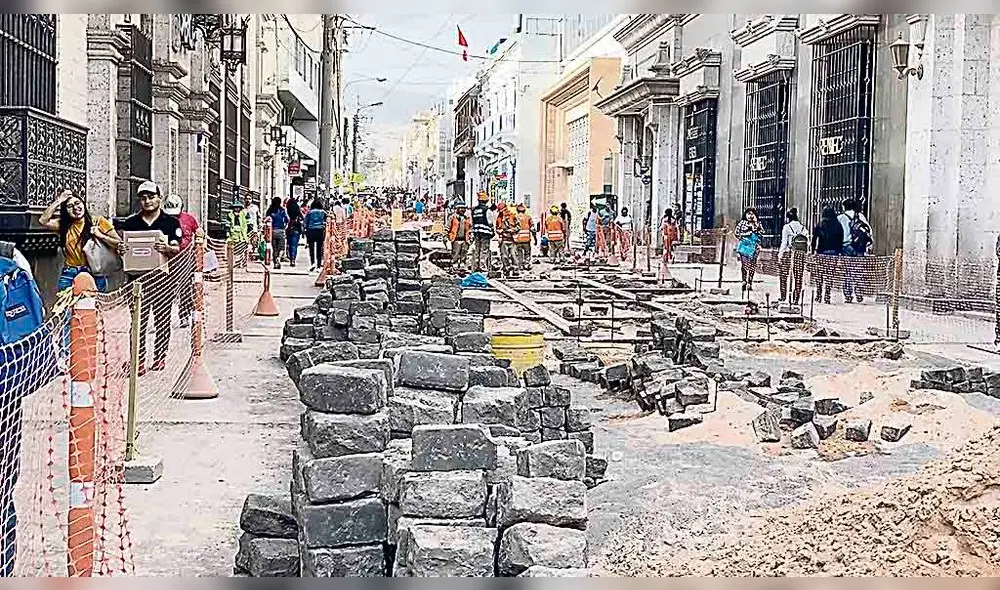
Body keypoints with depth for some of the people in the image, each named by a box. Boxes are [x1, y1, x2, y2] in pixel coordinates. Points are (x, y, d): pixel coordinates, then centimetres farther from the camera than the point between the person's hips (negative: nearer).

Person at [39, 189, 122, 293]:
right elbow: (43, 221, -3)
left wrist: (100, 235, -12)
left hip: (94, 274, -2)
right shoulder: (64, 224, 14)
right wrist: (58, 201, 0)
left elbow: (119, 244, 1)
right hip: (69, 275, 2)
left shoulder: (98, 221, 4)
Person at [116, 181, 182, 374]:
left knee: (162, 318, 6)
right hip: (138, 276, 1)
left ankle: (160, 356, 18)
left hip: (163, 276, -1)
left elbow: (177, 249, -4)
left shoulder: (171, 222, 4)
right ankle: (138, 359, 0)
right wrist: (121, 249, -10)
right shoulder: (131, 223, 11)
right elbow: (125, 246, 13)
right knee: (138, 319, -2)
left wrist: (167, 248, -25)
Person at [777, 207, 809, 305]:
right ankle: (796, 298, 5)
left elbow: (784, 242, -7)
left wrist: (780, 254, -2)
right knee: (798, 277, 6)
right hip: (801, 255, 4)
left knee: (783, 275, 8)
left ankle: (783, 296, 7)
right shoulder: (803, 228, 9)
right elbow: (807, 243, 6)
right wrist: (803, 253, 14)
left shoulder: (787, 227, -4)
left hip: (788, 254, -4)